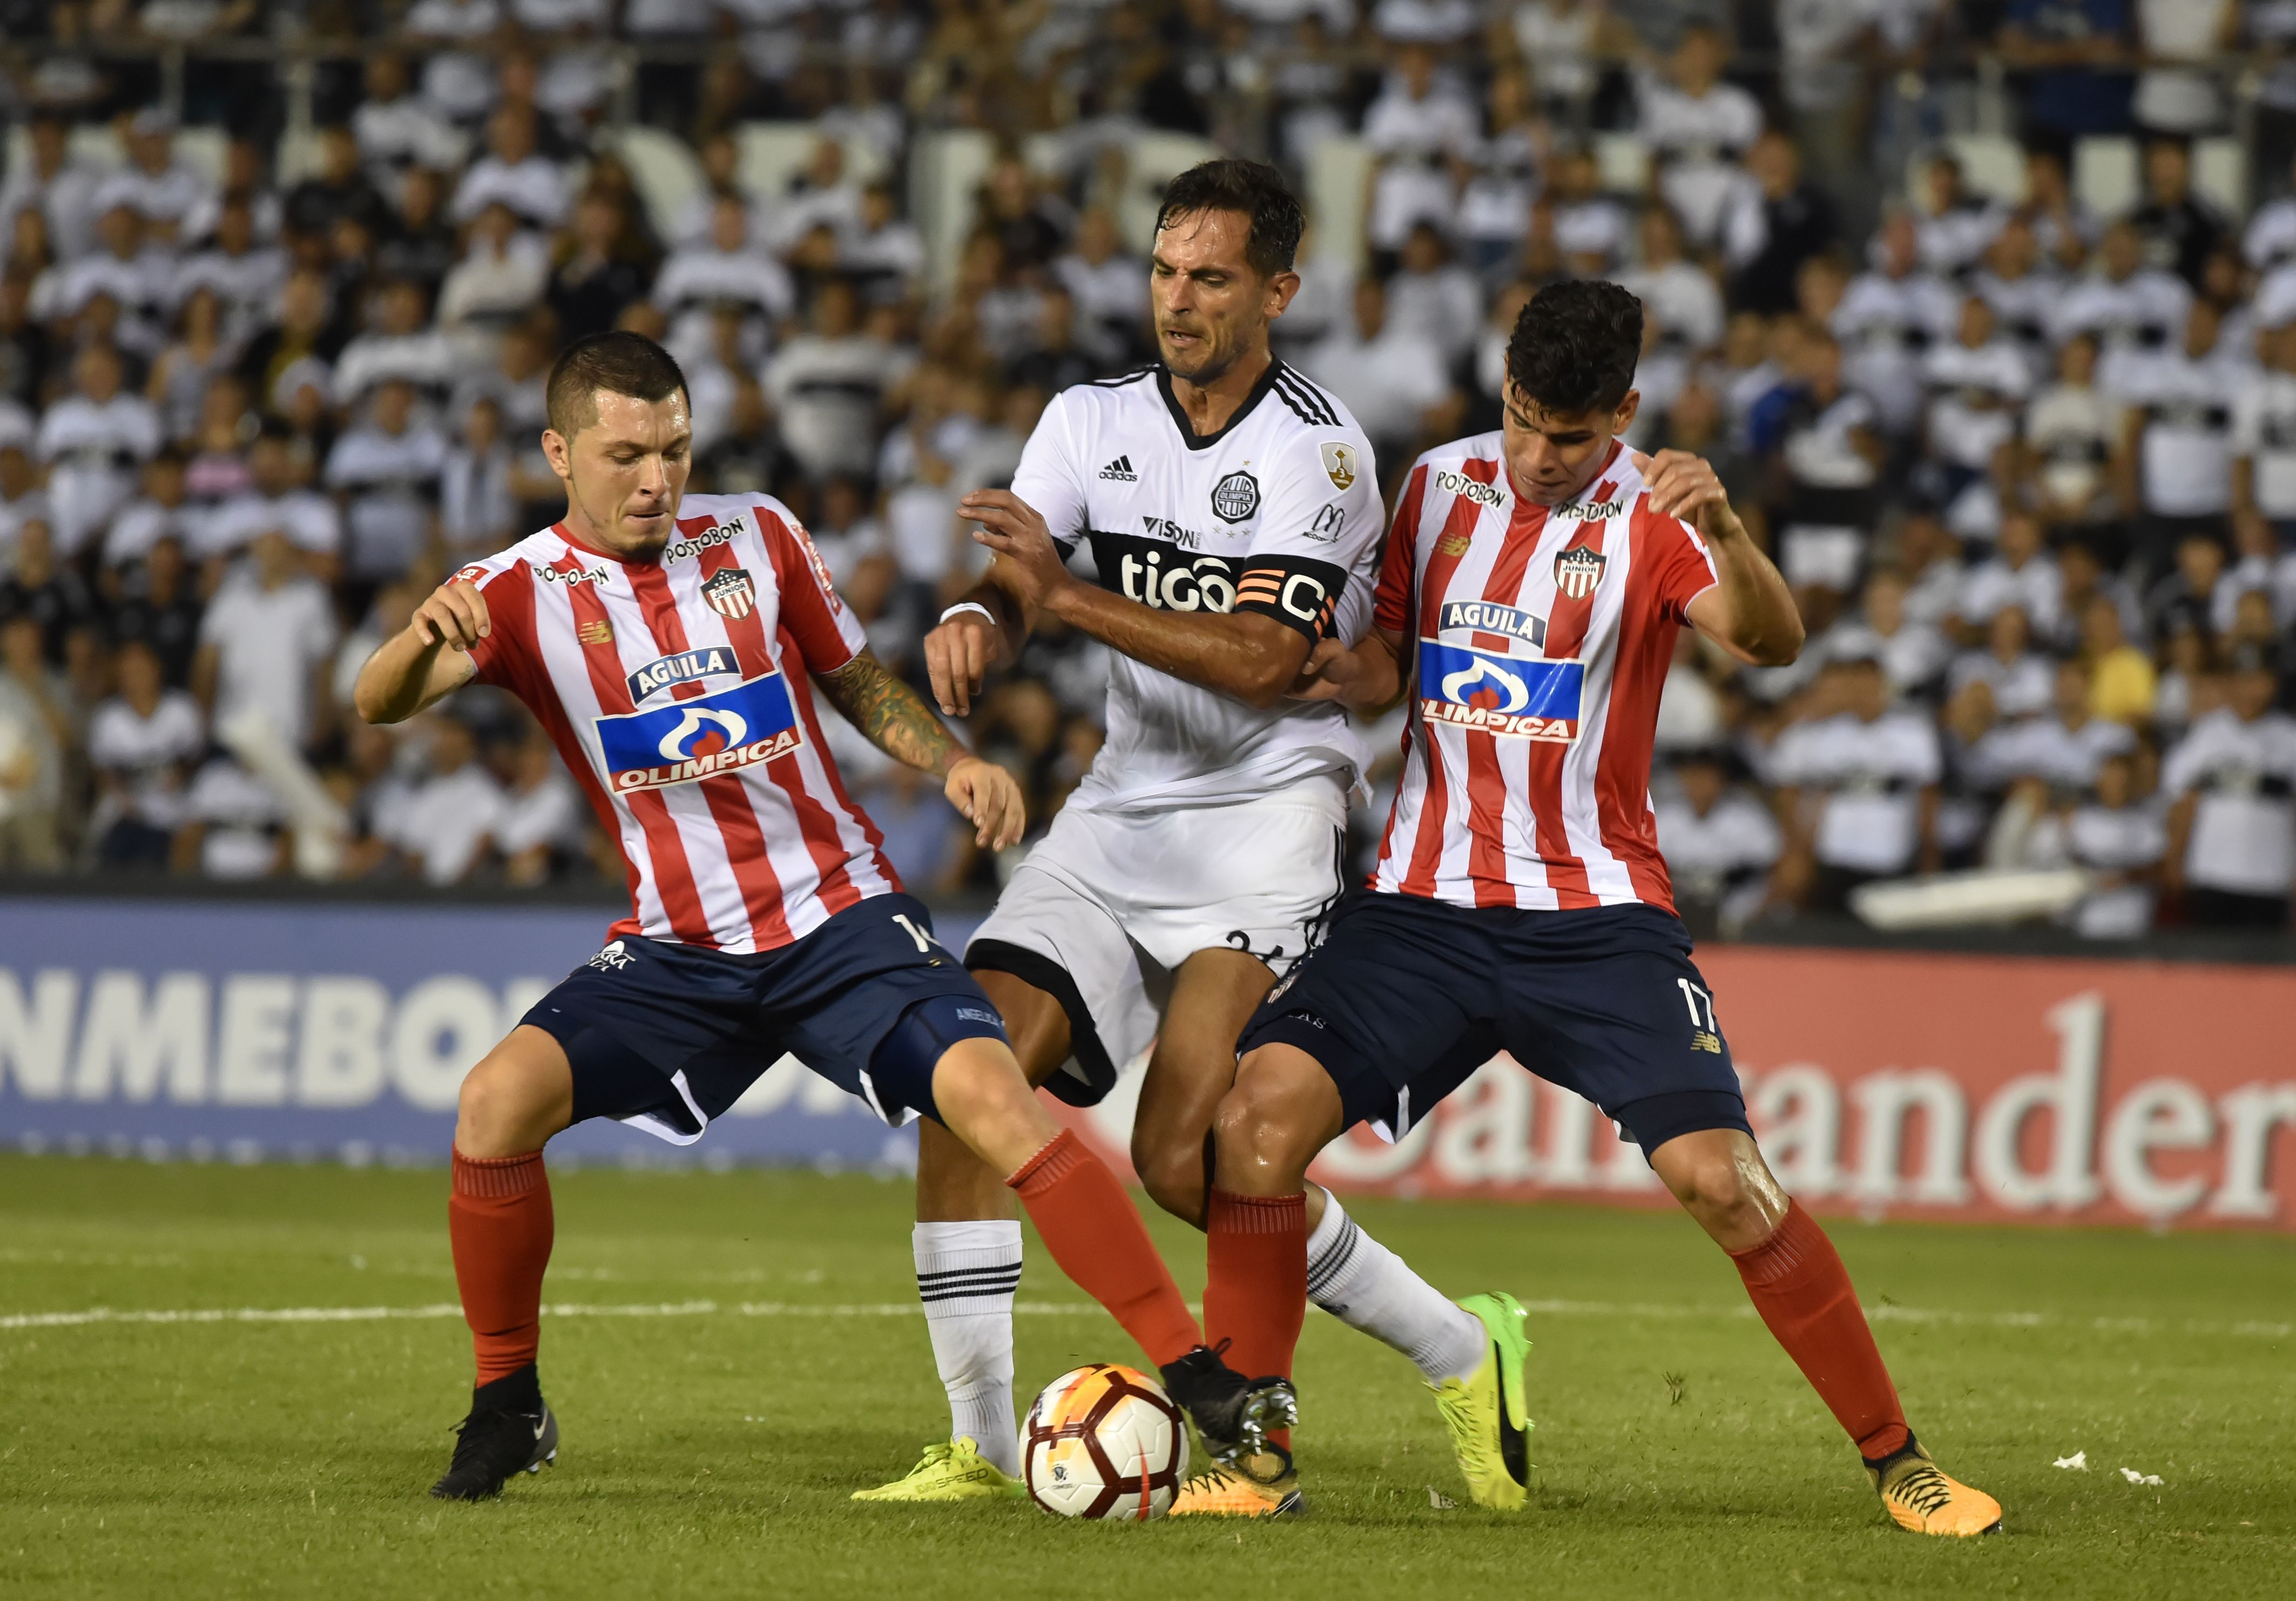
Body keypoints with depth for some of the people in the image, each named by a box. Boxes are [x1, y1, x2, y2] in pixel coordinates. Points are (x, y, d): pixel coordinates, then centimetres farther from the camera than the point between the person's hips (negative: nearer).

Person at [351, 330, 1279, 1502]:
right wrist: (423, 636, -43)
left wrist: (951, 762, -1)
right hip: (678, 952, 0)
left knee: (991, 1096, -23)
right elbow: (379, 704, -20)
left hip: (842, 920, 0)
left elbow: (852, 678, 17)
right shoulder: (523, 592, -4)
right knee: (497, 1101, -22)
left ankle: (1198, 1376, -20)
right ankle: (505, 1406, 0)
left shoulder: (755, 536, 2)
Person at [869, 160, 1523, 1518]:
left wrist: (1067, 596, -28)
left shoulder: (1320, 451, -11)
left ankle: (1460, 1352, 0)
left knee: (1186, 1159, -19)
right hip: (1121, 811, 6)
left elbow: (1263, 662, -21)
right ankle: (983, 1445, -5)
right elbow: (1018, 588, -4)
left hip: (1265, 812, -6)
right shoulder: (1093, 424, 8)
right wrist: (977, 621, -29)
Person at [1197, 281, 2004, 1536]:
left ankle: (1895, 1460, 0)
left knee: (1722, 1181, -16)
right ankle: (1249, 1451, -4)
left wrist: (1724, 530, -43)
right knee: (1261, 1112, -17)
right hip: (1425, 903, 3)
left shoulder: (1648, 517, -5)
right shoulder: (1442, 486, 8)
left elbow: (1771, 643, -23)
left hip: (1596, 915, -3)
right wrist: (1350, 670, -4)